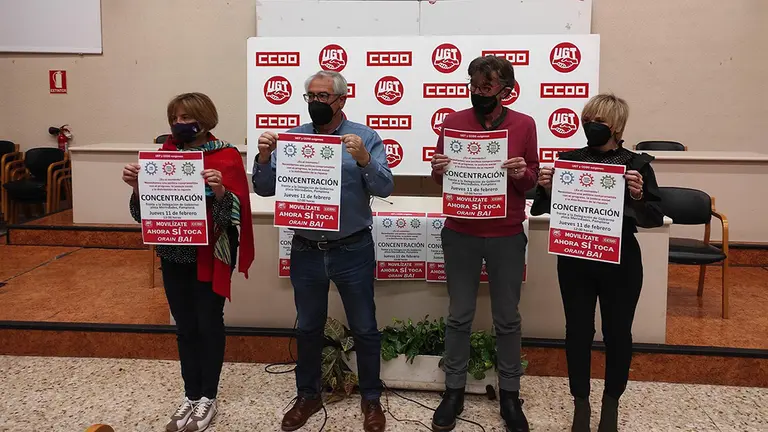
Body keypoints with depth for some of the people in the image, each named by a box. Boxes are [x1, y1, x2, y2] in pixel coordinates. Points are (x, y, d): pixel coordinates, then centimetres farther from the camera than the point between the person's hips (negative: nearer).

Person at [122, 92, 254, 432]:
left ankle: (208, 398, 20)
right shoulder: (167, 152, 5)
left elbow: (234, 212, -15)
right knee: (185, 326, 12)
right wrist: (137, 186, -11)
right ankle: (191, 396, 26)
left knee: (208, 323, 5)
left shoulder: (226, 156, -10)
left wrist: (219, 191, -33)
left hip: (210, 255, -5)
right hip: (173, 254, 5)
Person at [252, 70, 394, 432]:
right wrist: (263, 158, -18)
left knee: (364, 329, 10)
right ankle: (308, 396, 36)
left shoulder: (365, 137, -5)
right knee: (308, 328, 17)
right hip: (306, 250, 3)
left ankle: (371, 399, 29)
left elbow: (384, 188, -14)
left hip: (352, 250, -2)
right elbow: (266, 189, 0)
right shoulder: (292, 138, 3)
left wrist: (363, 159, -30)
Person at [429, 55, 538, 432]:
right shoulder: (453, 122, 0)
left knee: (507, 319, 10)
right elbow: (440, 178, 6)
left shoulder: (524, 125, -1)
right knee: (459, 316, 10)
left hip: (507, 236, 0)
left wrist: (523, 173, -18)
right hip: (460, 234, 1)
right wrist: (437, 169, -16)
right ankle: (454, 390, 24)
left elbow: (534, 178, 4)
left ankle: (509, 394, 25)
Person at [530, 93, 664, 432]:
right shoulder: (569, 160, 1)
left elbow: (655, 219, -7)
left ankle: (611, 403, 31)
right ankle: (580, 403, 27)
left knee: (617, 332, 10)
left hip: (620, 262, -1)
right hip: (574, 259, 1)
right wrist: (545, 189, -16)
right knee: (578, 330, 9)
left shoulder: (636, 164, -4)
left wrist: (639, 196, -26)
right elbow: (547, 208, 5)